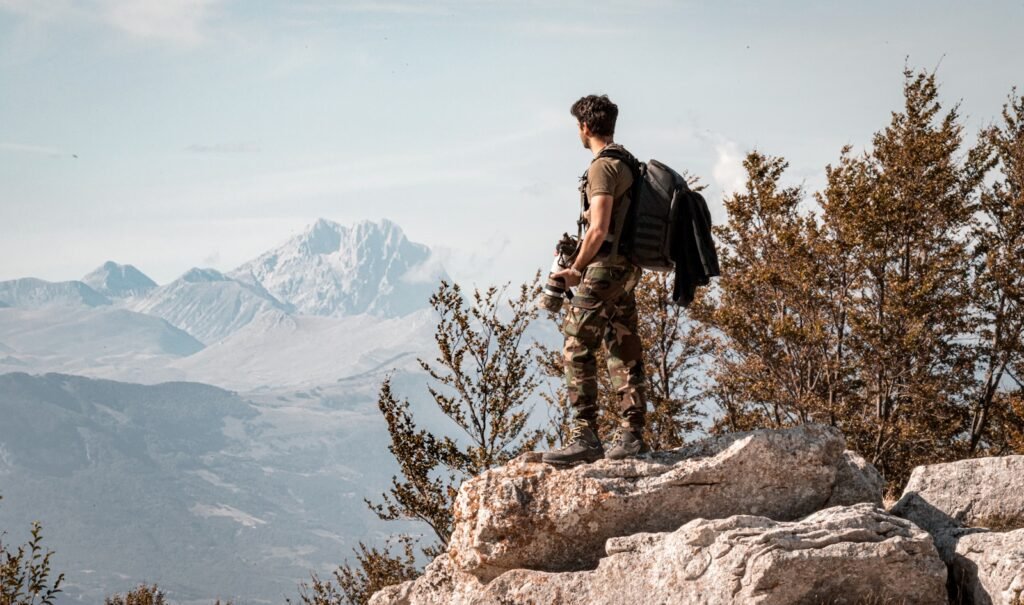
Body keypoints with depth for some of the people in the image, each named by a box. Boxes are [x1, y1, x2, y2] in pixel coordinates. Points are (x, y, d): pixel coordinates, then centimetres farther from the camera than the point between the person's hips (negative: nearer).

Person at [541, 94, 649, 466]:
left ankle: (584, 436, -12)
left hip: (606, 265, -10)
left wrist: (575, 268, -9)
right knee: (624, 350, 10)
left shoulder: (603, 166, -14)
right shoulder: (628, 162, 16)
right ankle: (631, 435, 10)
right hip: (629, 267, 10)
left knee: (577, 348, -8)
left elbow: (598, 230, -21)